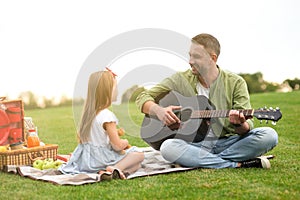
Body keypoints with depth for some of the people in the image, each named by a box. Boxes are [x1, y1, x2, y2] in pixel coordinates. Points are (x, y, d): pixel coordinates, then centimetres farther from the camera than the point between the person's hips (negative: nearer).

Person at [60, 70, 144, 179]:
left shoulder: (88, 112, 4)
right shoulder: (107, 115, -20)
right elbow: (118, 146, -20)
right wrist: (125, 142, 5)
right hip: (100, 160, -8)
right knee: (139, 155, -2)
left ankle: (106, 170, -9)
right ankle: (116, 168, -24)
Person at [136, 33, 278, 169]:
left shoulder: (235, 83, 2)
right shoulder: (180, 80, 4)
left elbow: (247, 126, -3)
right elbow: (143, 97, 6)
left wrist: (239, 124, -28)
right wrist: (159, 110, -15)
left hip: (226, 143, 0)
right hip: (192, 143, 0)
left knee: (269, 135, -24)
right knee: (168, 147, -34)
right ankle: (239, 164, -26)